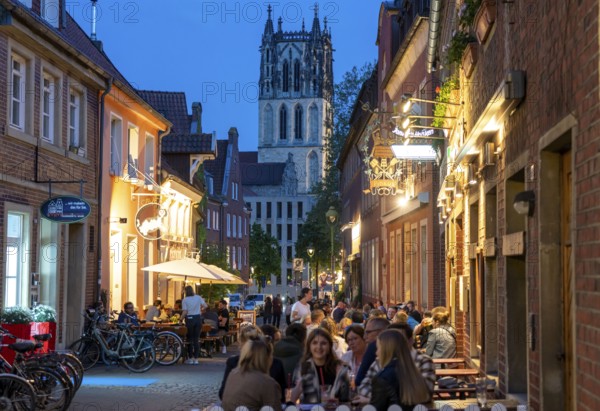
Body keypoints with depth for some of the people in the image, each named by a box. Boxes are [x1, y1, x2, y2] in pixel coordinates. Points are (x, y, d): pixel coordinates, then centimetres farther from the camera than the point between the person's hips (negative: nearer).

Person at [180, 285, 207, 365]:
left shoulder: (185, 300, -7)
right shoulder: (198, 297, 1)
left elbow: (185, 312, -13)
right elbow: (205, 306, 0)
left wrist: (181, 318, 1)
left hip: (190, 319, -3)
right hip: (198, 318, 3)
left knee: (190, 339, 7)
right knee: (196, 339, 7)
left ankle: (190, 358, 10)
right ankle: (196, 358, 7)